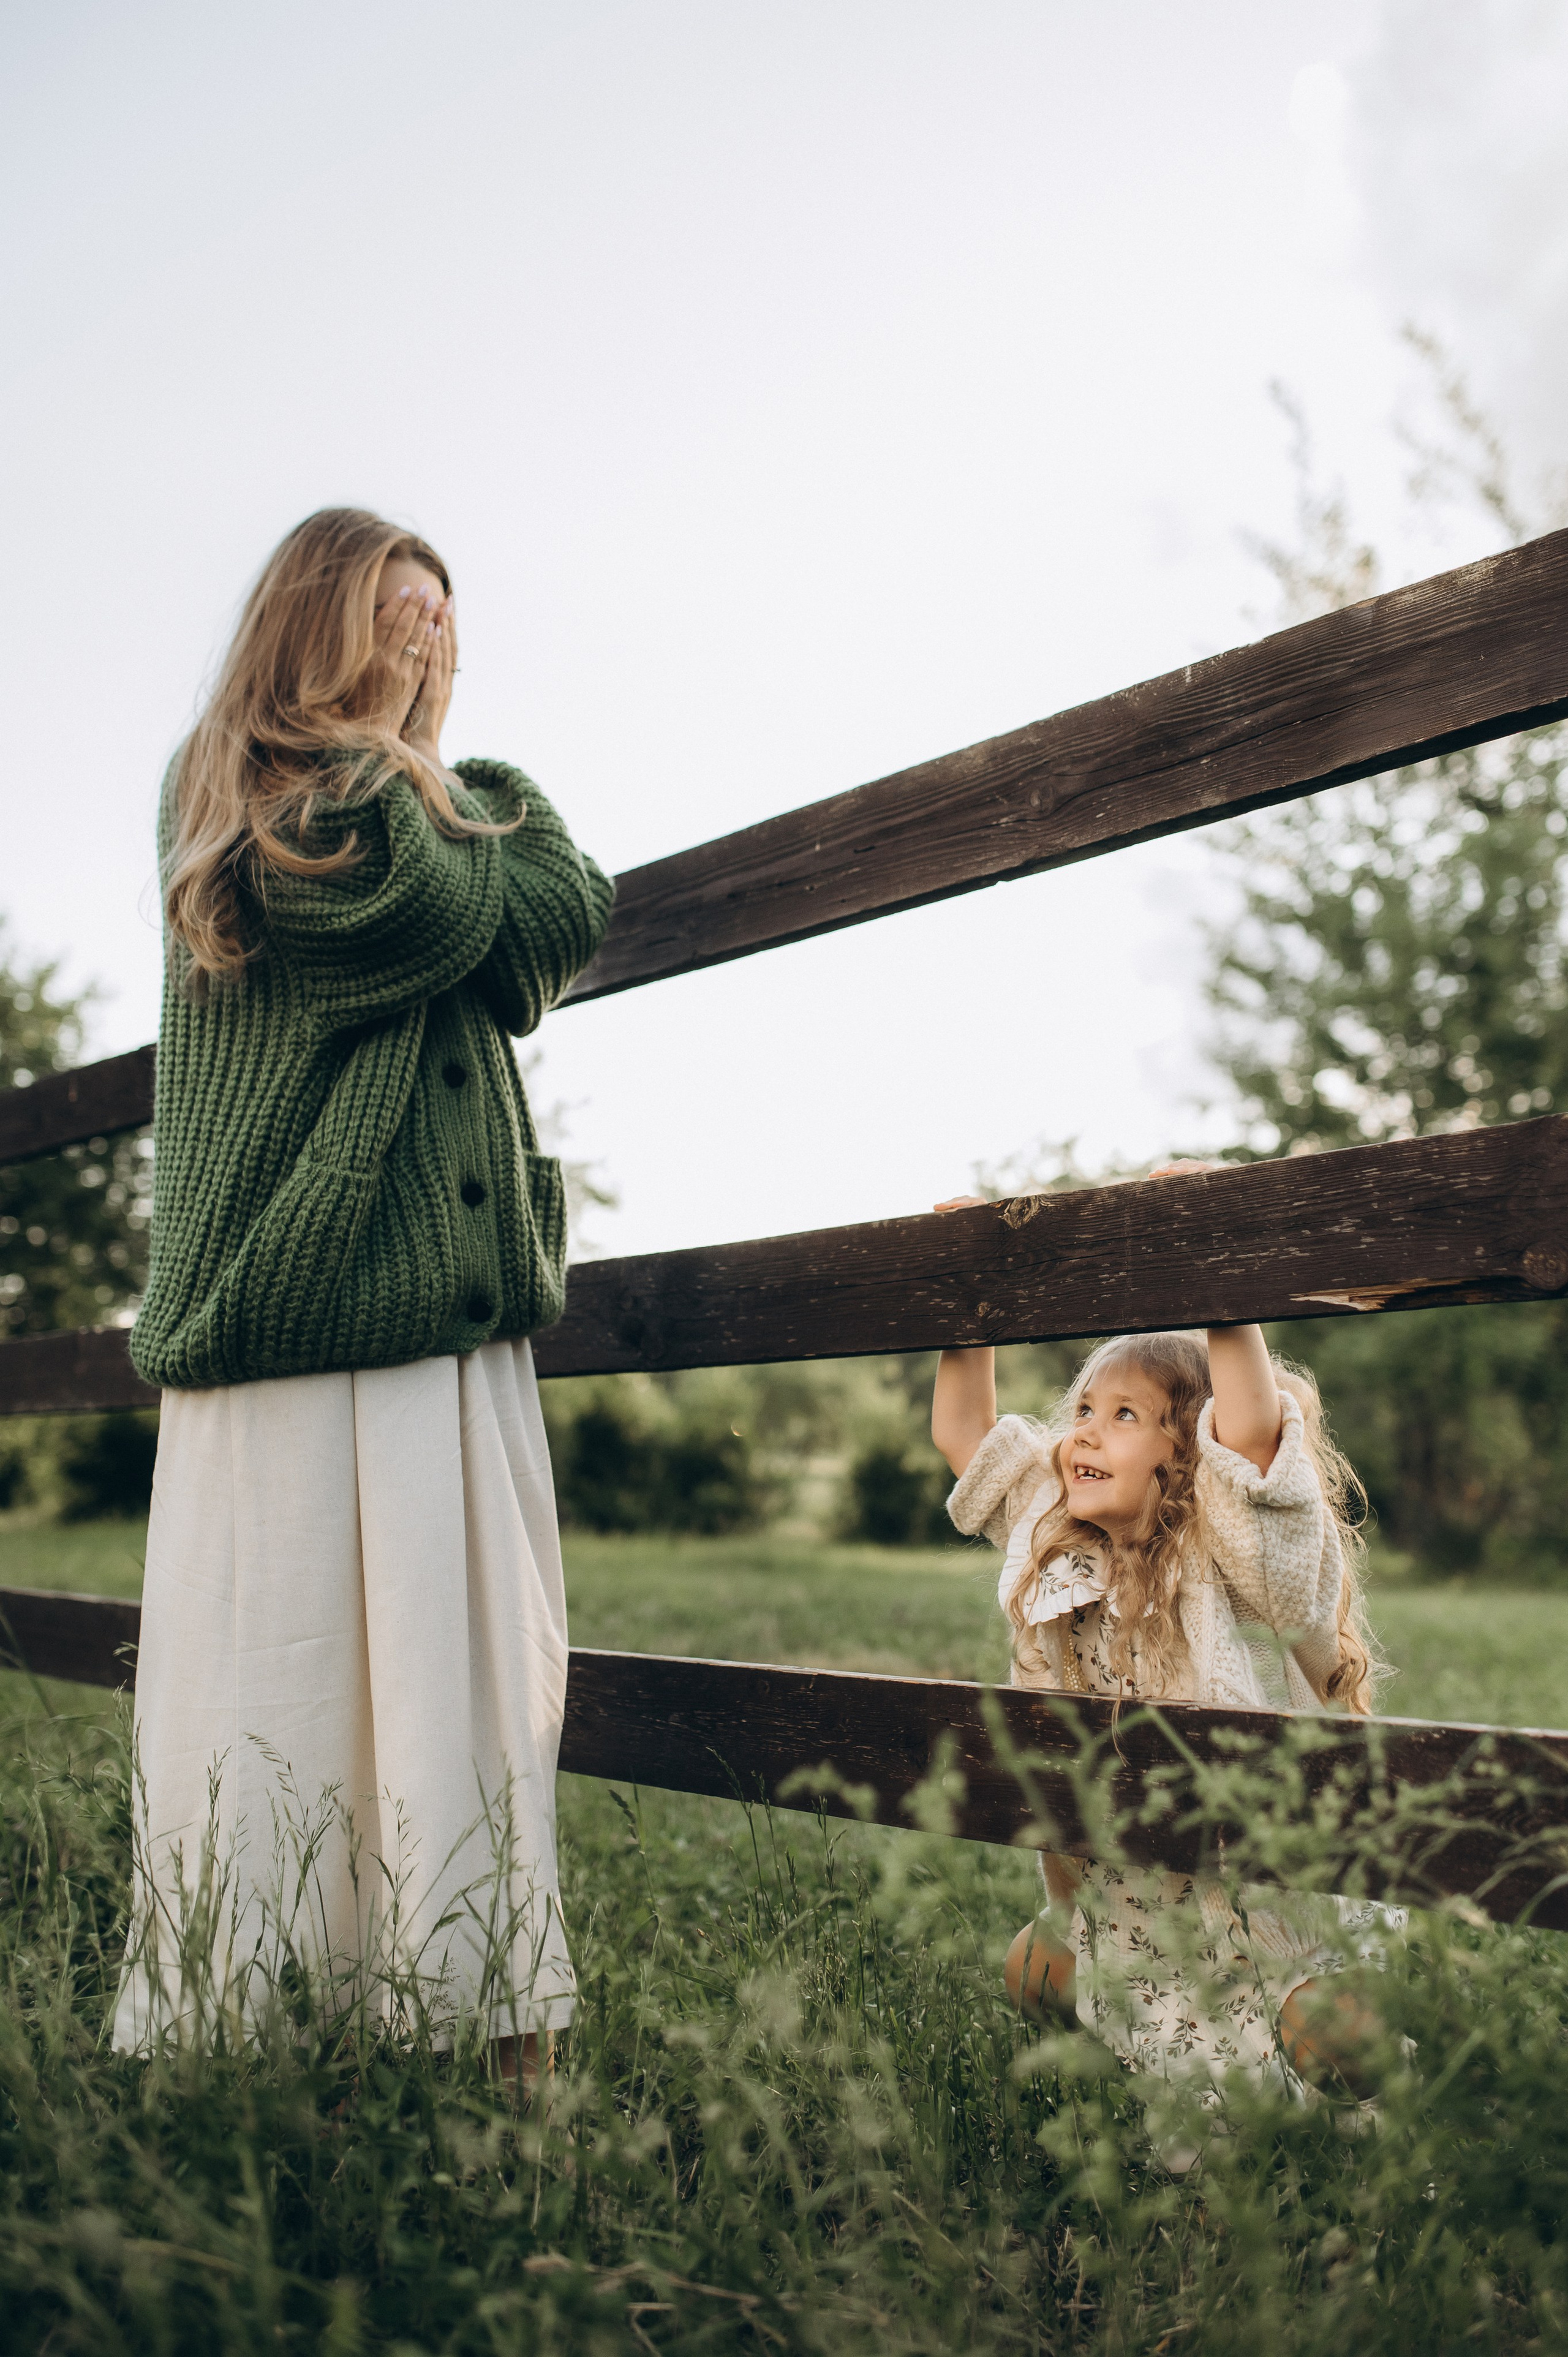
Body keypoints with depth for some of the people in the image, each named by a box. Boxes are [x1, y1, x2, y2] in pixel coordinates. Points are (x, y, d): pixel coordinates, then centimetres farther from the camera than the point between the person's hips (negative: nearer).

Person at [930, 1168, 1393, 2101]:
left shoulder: (1242, 1565, -17)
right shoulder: (1058, 1551, 1)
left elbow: (1254, 1431, -34)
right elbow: (964, 1432, 5)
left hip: (1274, 1915, -6)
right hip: (1122, 1911, 6)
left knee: (1334, 2042, -17)